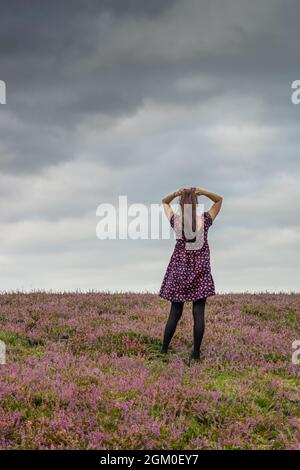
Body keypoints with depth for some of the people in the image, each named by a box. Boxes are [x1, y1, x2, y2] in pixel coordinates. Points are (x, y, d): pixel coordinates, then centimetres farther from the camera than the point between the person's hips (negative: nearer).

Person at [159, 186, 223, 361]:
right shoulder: (204, 220, -5)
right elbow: (219, 199, 9)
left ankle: (164, 350, 8)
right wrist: (203, 192, -7)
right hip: (200, 270, -1)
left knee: (175, 312, 6)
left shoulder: (176, 220, -4)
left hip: (179, 268, 1)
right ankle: (196, 353, -5)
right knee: (199, 313, -2)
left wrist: (176, 194, -4)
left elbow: (165, 202, 15)